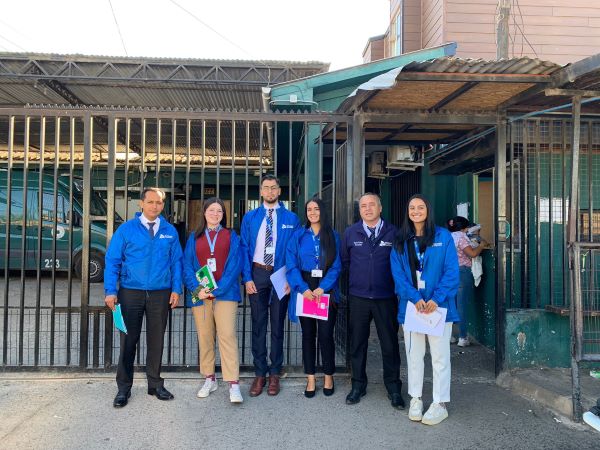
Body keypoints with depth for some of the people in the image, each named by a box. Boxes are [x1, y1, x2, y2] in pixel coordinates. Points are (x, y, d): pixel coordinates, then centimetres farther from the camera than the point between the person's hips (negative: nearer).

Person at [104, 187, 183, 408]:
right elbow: (112, 260, -2)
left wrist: (176, 289, -2)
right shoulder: (126, 229, -2)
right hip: (131, 292, -1)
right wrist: (110, 291, -10)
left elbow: (176, 262, 6)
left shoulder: (170, 231, 4)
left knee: (156, 340, 12)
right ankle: (124, 388, 20)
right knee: (128, 340, 6)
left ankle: (155, 384, 26)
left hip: (160, 294, 2)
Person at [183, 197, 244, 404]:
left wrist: (218, 289, -12)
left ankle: (234, 384, -7)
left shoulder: (231, 236, 7)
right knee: (204, 337, 8)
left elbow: (234, 265, -2)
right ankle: (209, 379, 22)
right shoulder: (194, 237, 12)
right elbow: (187, 266, 6)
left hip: (225, 293, -2)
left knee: (227, 336, -10)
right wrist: (197, 289, -10)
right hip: (200, 294, 3)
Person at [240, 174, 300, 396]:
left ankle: (275, 374, 21)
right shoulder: (250, 217, 6)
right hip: (257, 274, 1)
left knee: (277, 325, 8)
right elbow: (244, 249, 3)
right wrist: (247, 278, -6)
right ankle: (260, 374, 18)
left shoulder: (291, 218, 3)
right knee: (258, 325, 6)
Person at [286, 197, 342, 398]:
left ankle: (328, 376, 18)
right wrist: (304, 288, -14)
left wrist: (322, 288, -13)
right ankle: (311, 378, 18)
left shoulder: (333, 236, 4)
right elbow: (291, 265, -2)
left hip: (326, 289, -1)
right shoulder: (298, 236, 5)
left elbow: (336, 266, -1)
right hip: (305, 289, 1)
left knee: (325, 334, -1)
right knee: (308, 334, 7)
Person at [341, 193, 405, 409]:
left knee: (390, 344, 8)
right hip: (358, 297, 2)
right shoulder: (351, 233, 3)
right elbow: (344, 260, 13)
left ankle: (393, 389, 24)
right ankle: (358, 385, 27)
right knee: (357, 343, 11)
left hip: (386, 297, -1)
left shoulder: (393, 232, -4)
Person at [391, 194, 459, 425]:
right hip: (411, 305, 2)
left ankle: (440, 404, 18)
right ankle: (415, 399, 25)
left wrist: (437, 299, -16)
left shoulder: (443, 236, 0)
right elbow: (398, 274, 0)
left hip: (439, 305, -2)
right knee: (413, 355, 11)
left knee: (440, 356, 5)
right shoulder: (400, 241, 6)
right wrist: (415, 298, -14)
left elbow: (452, 271, -5)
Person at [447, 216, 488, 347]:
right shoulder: (461, 237, -9)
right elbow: (473, 253, -19)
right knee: (462, 306, -2)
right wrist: (482, 245, -2)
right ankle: (462, 337, 3)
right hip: (462, 273, -7)